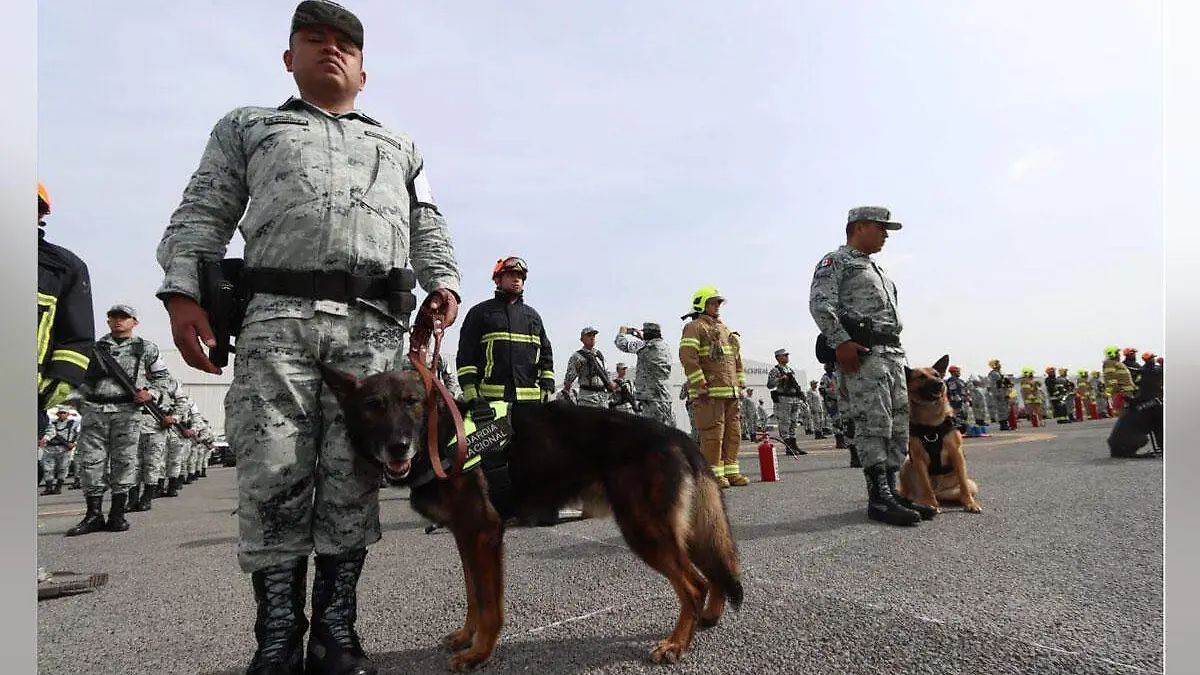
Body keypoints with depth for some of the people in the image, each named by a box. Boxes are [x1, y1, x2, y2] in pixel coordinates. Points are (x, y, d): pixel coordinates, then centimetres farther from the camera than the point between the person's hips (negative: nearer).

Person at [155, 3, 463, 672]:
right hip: (277, 315, 0)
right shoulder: (247, 126, 28)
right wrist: (183, 291, 0)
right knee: (273, 476, -7)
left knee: (353, 479, -5)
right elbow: (202, 216, 16)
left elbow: (428, 227, 22)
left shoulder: (399, 146, 32)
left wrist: (443, 282, 1)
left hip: (375, 324, 1)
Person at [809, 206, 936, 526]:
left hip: (893, 353, 9)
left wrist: (900, 355, 20)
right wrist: (841, 342, -21)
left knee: (898, 426, 5)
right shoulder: (835, 261, 2)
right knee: (873, 424, -13)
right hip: (860, 353, -9)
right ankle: (879, 497, -10)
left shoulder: (877, 270, 31)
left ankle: (890, 491, 11)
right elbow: (820, 303, -13)